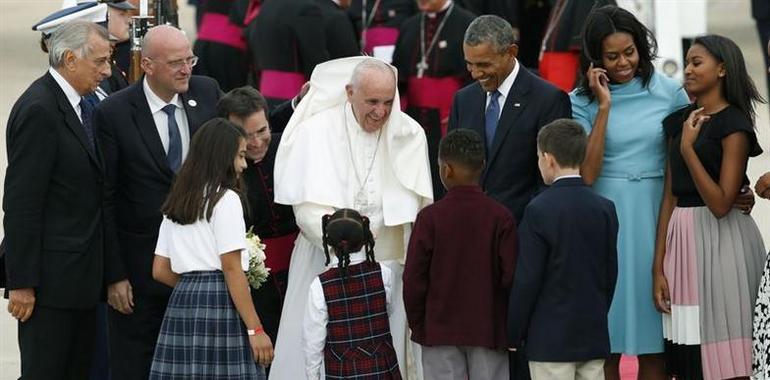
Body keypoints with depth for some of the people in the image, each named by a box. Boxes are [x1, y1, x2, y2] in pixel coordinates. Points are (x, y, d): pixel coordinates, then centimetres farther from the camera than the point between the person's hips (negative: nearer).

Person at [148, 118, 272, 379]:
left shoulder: (177, 203, 17)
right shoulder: (226, 199, -4)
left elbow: (160, 271, 16)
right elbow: (232, 269, -11)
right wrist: (255, 329, -11)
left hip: (182, 300, 7)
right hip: (219, 307, -7)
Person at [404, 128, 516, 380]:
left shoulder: (430, 218, -9)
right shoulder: (500, 217, -7)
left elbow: (413, 279, -6)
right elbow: (510, 277, -6)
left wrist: (416, 324, 7)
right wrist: (511, 326, 8)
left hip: (440, 329, -1)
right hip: (489, 329, 1)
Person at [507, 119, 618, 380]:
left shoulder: (539, 210, -13)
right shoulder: (605, 209, 4)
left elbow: (527, 280, -12)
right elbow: (611, 272, 10)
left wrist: (514, 335, -3)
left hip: (550, 339, -5)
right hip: (594, 335, 5)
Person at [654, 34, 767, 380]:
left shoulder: (734, 125, -7)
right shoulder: (679, 122, 13)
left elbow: (721, 204, -15)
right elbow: (670, 197, 11)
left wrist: (688, 149, -17)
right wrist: (658, 267, 6)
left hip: (721, 243, -7)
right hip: (682, 241, 7)